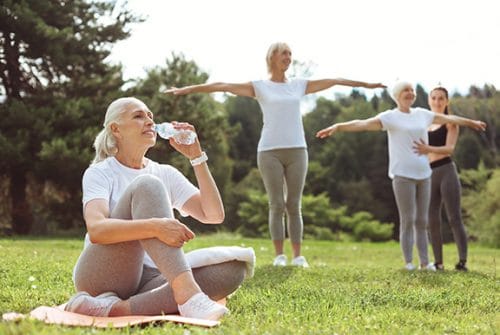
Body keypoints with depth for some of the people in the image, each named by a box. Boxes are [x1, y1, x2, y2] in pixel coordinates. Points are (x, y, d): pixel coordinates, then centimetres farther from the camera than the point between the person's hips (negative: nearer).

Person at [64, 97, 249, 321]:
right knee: (147, 185, -24)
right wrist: (154, 227, -36)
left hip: (147, 280, 5)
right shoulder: (99, 173, 2)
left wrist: (196, 156, 1)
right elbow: (96, 230, -19)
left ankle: (117, 308, -35)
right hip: (103, 275, -4)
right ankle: (187, 294, -43)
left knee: (233, 268, -23)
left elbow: (214, 215, 5)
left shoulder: (166, 174, 16)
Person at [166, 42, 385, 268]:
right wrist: (186, 90, -7)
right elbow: (222, 86, -1)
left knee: (294, 205, 3)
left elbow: (334, 81, 21)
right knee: (276, 205, -3)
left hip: (297, 150, 3)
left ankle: (297, 255, 6)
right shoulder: (260, 87, 6)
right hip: (270, 151, -2)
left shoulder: (299, 85, 15)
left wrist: (366, 84, 27)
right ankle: (279, 255, 3)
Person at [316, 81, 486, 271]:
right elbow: (361, 124, -15)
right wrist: (337, 127, -30)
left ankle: (424, 262, 11)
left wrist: (470, 122, 43)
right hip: (402, 175, -5)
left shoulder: (421, 114, 14)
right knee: (407, 220, -6)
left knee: (422, 221, 7)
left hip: (423, 174, 5)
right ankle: (409, 263, 0)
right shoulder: (390, 117, -2)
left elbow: (448, 118, 29)